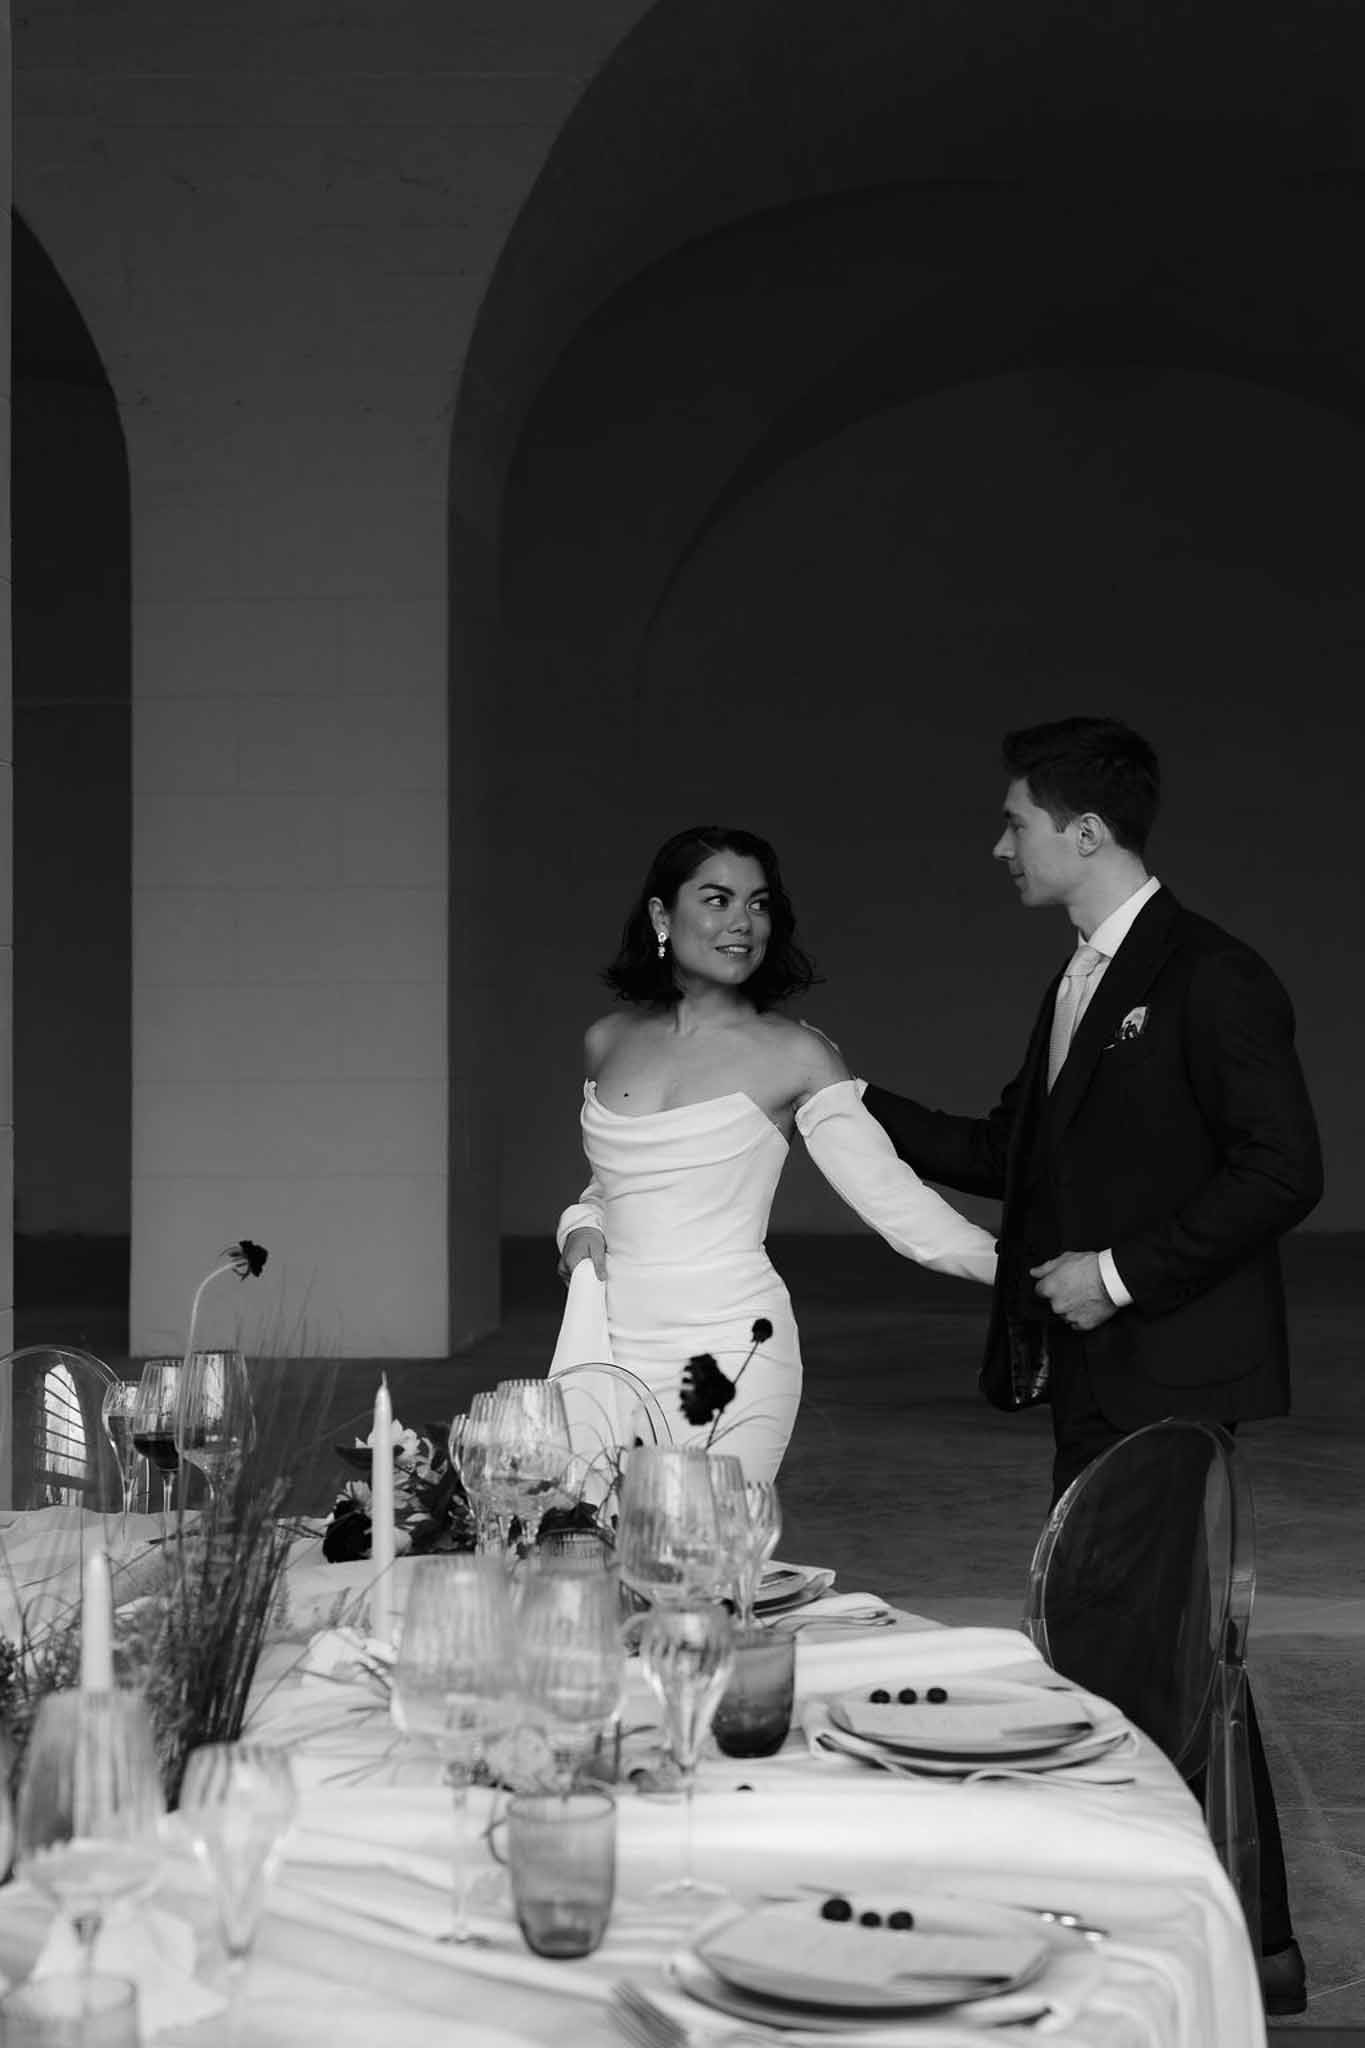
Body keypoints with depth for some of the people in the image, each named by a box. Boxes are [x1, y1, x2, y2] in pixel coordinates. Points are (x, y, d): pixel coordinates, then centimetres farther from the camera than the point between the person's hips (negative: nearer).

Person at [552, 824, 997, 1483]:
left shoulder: (794, 1056, -2)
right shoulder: (606, 1042, 10)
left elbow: (893, 1198, -7)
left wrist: (1020, 1269, -16)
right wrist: (582, 1226, 4)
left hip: (729, 1354, -3)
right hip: (613, 1349, 3)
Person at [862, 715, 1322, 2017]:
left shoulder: (1211, 979, -13)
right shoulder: (1083, 982, 15)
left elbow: (1281, 1170, -18)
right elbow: (1009, 1154, 20)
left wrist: (1122, 1272, -18)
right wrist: (854, 1105, 14)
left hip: (1170, 1372, -9)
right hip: (1092, 1373, 9)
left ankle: (1255, 1945, 5)